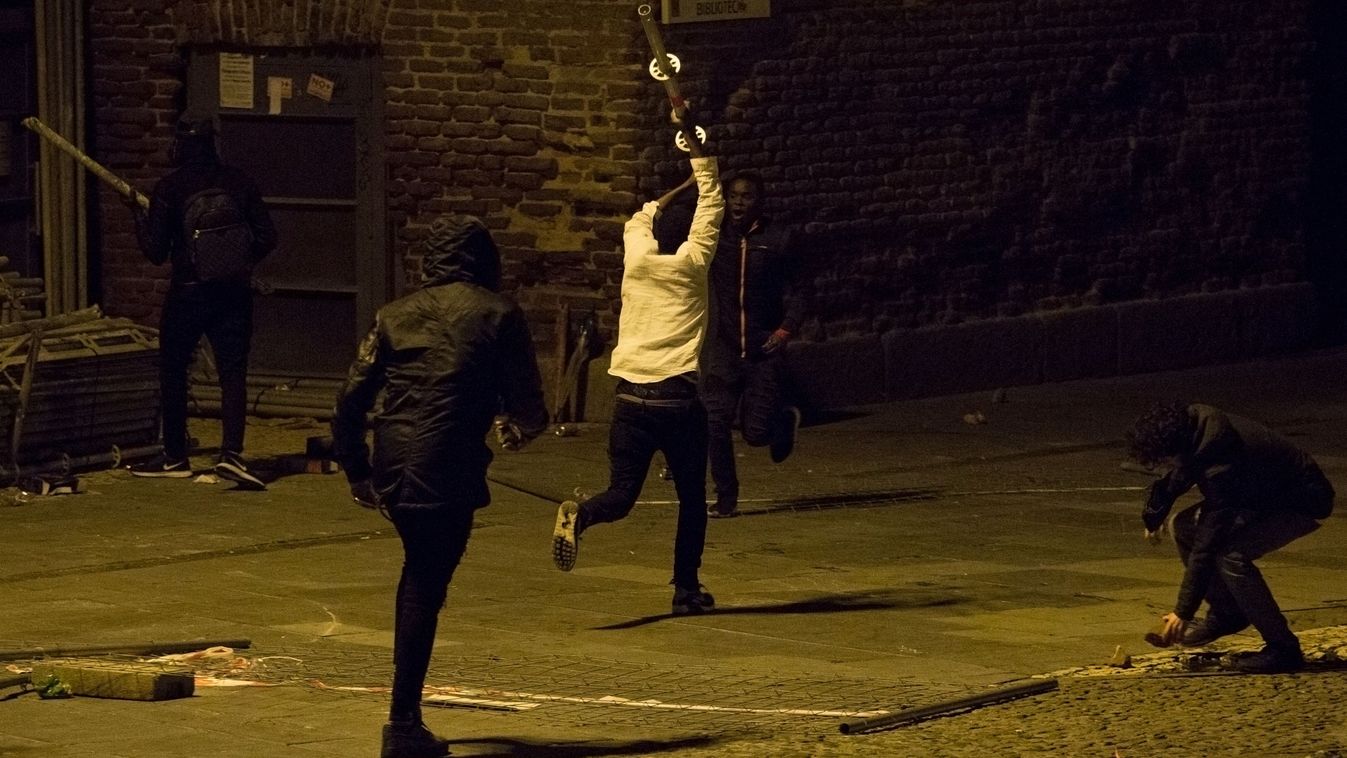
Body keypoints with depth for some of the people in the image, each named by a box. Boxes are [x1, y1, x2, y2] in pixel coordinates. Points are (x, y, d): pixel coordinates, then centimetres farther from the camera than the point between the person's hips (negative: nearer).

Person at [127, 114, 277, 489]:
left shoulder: (169, 188, -7)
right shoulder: (239, 182, 1)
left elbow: (155, 252, -6)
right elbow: (266, 237, 3)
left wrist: (138, 214, 9)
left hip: (187, 293, -2)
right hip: (234, 294, 2)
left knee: (173, 373, 14)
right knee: (233, 374, 0)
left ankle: (175, 457, 19)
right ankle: (231, 453, -17)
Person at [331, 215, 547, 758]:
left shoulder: (395, 315, 15)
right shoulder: (497, 314, 4)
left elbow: (351, 398, 11)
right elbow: (527, 405, 5)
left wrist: (356, 471, 19)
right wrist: (519, 427, 28)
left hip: (392, 465, 5)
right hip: (448, 468, -5)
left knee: (420, 575, 23)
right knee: (426, 587, 0)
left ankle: (407, 708, 24)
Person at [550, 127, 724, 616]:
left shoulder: (637, 258, 7)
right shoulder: (691, 264, -1)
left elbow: (642, 218, 30)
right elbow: (711, 206, 10)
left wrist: (683, 185, 40)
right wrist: (699, 154, 19)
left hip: (631, 396, 3)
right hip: (678, 397, -3)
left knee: (621, 495, 2)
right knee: (691, 497, 12)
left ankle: (580, 515, -30)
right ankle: (686, 588, 11)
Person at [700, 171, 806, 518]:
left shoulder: (777, 239, -1)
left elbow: (794, 290, 2)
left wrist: (788, 326, -12)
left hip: (764, 348, -1)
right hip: (721, 347, 1)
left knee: (757, 432, -1)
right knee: (716, 423, -9)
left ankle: (785, 420, 36)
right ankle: (726, 497, 5)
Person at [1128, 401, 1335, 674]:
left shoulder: (1222, 469, -37)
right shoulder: (1194, 419, -14)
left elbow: (1206, 548, -32)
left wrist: (1183, 612, -27)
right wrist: (1155, 511, 3)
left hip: (1304, 502, -9)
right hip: (1265, 491, 9)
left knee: (1231, 554, -29)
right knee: (1184, 526, 2)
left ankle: (1282, 648, -17)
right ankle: (1225, 614, 15)